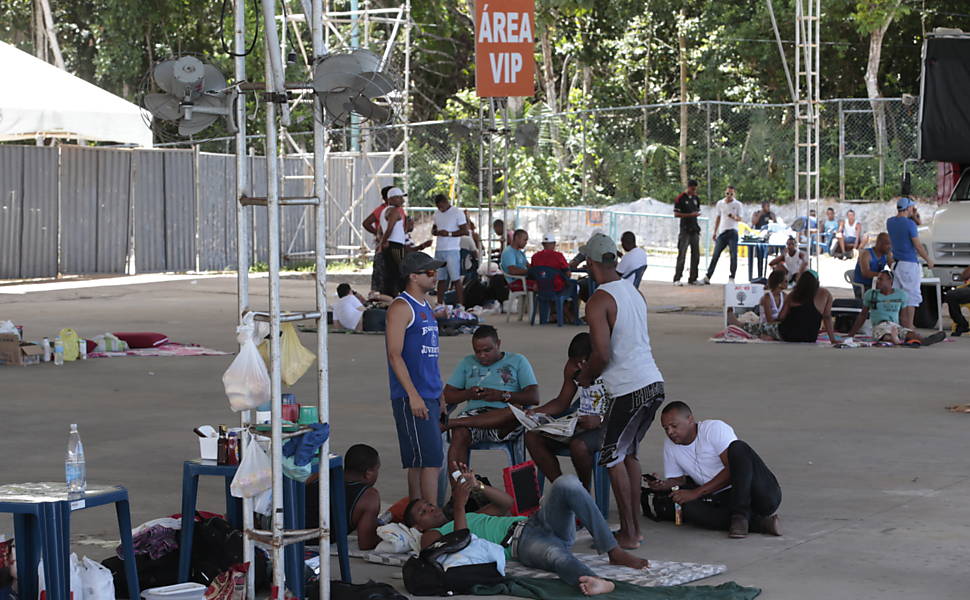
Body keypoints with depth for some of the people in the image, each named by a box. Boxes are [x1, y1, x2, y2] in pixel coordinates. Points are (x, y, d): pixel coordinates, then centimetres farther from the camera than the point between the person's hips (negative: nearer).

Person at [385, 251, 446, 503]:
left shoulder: (425, 305, 18)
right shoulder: (401, 307, -10)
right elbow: (395, 355, -16)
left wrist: (438, 394, 21)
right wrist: (413, 395, -20)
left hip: (429, 395, 9)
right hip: (412, 397, -9)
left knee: (418, 462, 10)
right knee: (431, 459, -12)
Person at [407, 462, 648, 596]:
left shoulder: (472, 516, 38)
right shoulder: (432, 537, 14)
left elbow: (506, 502, 31)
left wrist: (477, 485, 17)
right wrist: (459, 506, -11)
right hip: (520, 543, -7)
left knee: (567, 484, -24)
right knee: (555, 554, -44)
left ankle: (614, 551, -28)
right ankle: (597, 583, -74)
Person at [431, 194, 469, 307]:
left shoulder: (457, 213, -5)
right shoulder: (437, 214, 15)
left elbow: (465, 230, -9)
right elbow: (433, 229, 24)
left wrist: (449, 234, -18)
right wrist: (435, 232, 0)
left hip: (452, 251, -6)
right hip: (439, 250, 6)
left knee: (456, 279, -7)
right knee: (441, 279, 8)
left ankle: (461, 305, -7)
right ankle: (439, 304, 11)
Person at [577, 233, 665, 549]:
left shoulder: (598, 301, -14)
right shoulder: (633, 291, 13)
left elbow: (602, 354, -20)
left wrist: (585, 377, 0)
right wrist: (593, 369, 21)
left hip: (628, 389, -8)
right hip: (653, 382, 8)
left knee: (613, 458, 2)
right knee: (629, 453, 18)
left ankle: (628, 534, 2)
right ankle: (633, 526, 22)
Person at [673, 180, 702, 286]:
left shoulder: (696, 198, 12)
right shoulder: (680, 198, -7)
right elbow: (676, 214, -11)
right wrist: (690, 215, -18)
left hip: (694, 229, 6)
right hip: (685, 229, -6)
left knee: (696, 255, 6)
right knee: (682, 255, -9)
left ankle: (692, 279, 13)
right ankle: (677, 279, -6)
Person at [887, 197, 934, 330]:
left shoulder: (890, 222, 5)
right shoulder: (909, 224, -16)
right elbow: (917, 246, -13)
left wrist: (913, 215, 19)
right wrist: (928, 259, 0)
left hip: (897, 263, 7)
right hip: (909, 263, -7)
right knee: (911, 296, -2)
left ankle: (903, 323, 17)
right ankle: (909, 327, -2)